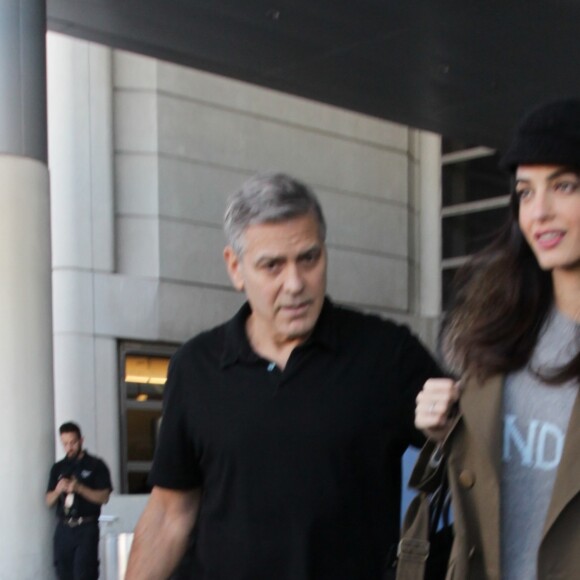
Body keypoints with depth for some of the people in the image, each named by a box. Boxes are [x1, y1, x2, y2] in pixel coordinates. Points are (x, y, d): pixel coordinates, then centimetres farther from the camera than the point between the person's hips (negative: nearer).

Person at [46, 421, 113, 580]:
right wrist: (58, 490, -9)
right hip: (63, 529, 4)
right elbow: (49, 501, 12)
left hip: (86, 528, -4)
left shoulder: (96, 465, 2)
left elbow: (103, 497, -5)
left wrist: (79, 488, -18)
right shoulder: (58, 468, 13)